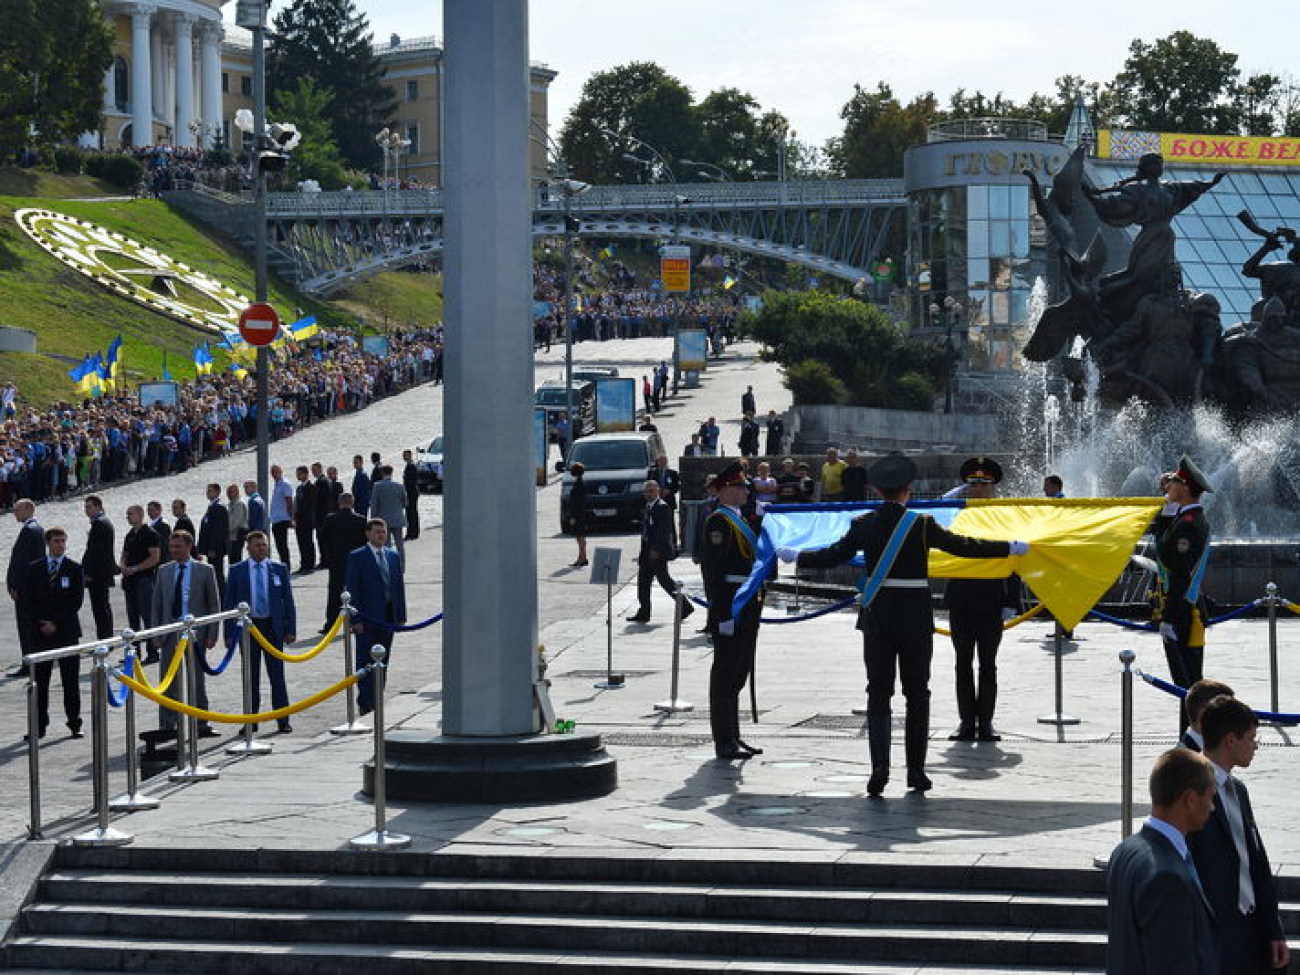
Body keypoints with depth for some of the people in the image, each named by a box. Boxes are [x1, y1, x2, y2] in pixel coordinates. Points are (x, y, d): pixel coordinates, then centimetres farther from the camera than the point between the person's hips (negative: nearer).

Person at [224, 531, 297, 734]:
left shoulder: (279, 569, 4)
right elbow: (229, 603, 3)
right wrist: (230, 633, -3)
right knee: (251, 678, 6)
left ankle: (283, 721, 5)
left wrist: (290, 630, -1)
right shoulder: (237, 571, 2)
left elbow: (288, 601, 5)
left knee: (277, 676, 1)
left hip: (273, 627, 0)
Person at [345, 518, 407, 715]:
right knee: (365, 662, -4)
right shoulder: (357, 557, -5)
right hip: (367, 618, -6)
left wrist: (401, 616, 8)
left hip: (388, 618, 6)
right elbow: (351, 589, -9)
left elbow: (399, 586, 13)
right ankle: (365, 705, -3)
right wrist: (355, 619, -15)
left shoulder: (393, 556, 12)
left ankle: (375, 702, 17)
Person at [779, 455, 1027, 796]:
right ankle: (916, 771, 11)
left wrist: (795, 556, 18)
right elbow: (964, 546, -5)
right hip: (916, 619, -2)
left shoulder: (864, 525, -3)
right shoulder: (922, 525, -9)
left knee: (878, 694, 5)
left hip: (876, 617, 2)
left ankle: (879, 768, -10)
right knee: (917, 695, 9)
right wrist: (1011, 548, 7)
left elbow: (833, 555, 1)